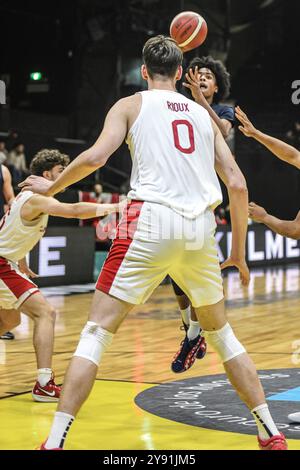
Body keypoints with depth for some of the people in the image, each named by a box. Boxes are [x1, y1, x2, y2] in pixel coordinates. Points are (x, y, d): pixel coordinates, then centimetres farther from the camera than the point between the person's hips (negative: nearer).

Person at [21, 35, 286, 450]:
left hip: (152, 220, -4)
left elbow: (96, 156, -6)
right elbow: (238, 185, 14)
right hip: (201, 228, 4)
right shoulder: (202, 114, 21)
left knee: (97, 332, 0)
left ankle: (55, 442, -8)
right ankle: (272, 435, 20)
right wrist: (239, 252, 22)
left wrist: (50, 187, 11)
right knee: (221, 333, 21)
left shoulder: (132, 104, 11)